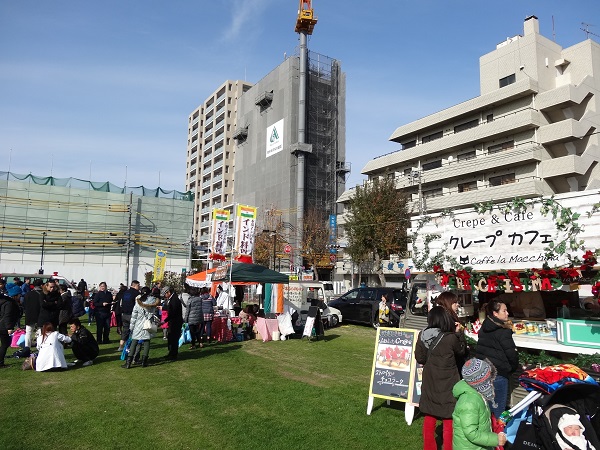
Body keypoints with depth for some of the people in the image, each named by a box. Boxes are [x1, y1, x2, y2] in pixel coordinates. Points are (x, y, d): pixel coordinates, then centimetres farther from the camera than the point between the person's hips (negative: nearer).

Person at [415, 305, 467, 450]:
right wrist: (458, 333, 9)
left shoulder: (423, 336, -6)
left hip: (429, 383, 5)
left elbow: (419, 358, 3)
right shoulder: (451, 338, -20)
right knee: (449, 421, 9)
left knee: (429, 418, 19)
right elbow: (461, 351, 1)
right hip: (447, 384, -5)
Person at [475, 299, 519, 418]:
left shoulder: (483, 328, 8)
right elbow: (512, 354, -12)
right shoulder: (503, 331, -16)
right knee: (498, 411, 4)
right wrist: (513, 368, 7)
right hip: (499, 374, -7)